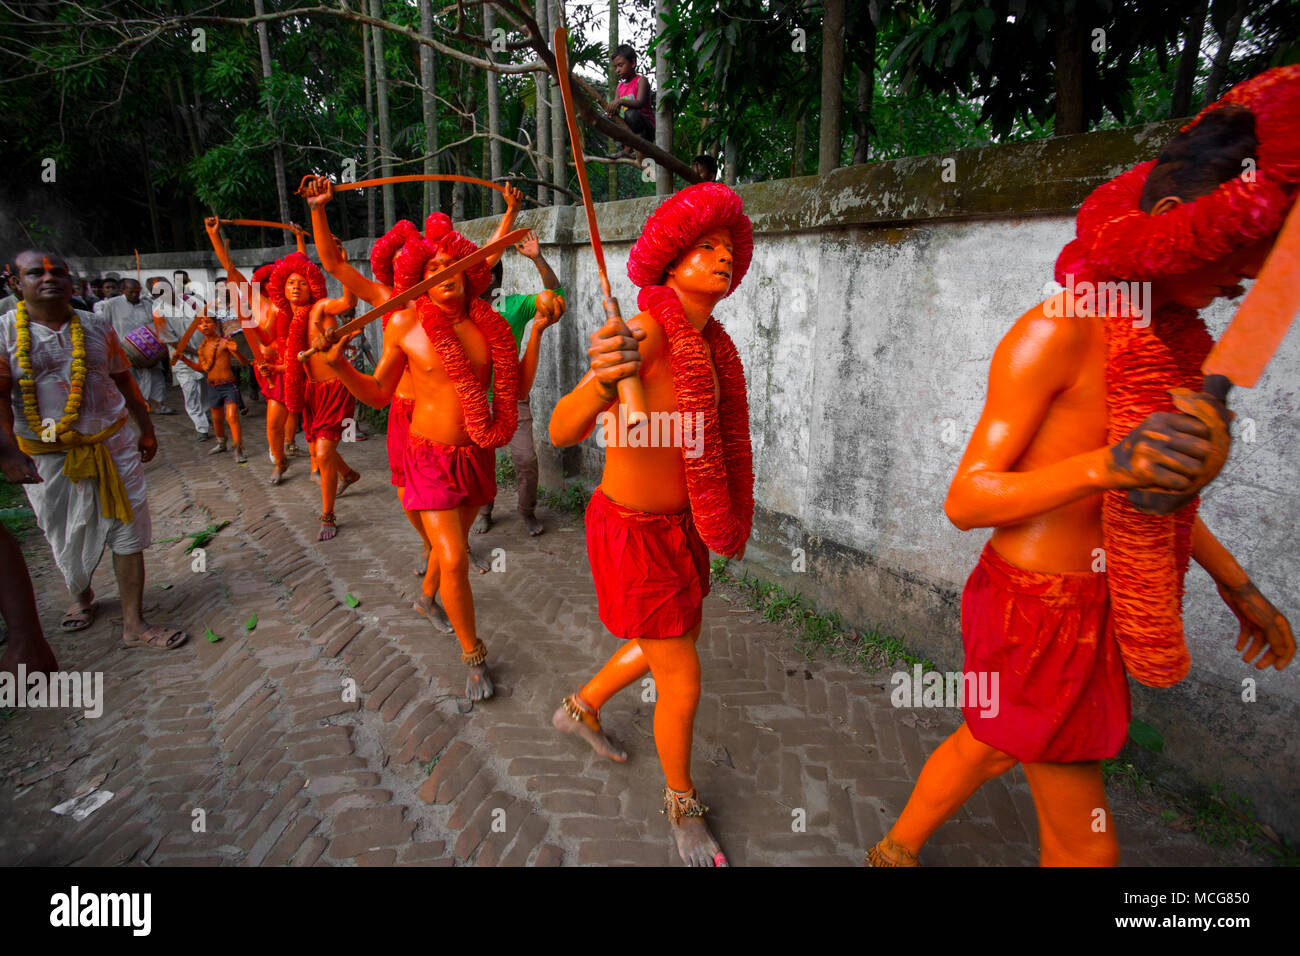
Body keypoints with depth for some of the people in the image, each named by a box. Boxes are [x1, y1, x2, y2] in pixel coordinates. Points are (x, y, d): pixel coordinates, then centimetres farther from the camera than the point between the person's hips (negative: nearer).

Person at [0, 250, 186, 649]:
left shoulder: (96, 327, 6)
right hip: (47, 458, -2)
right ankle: (82, 596, 44)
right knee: (66, 538, 13)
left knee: (127, 530, 0)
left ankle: (134, 624, 8)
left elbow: (123, 380, 14)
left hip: (113, 444, 2)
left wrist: (146, 429, 16)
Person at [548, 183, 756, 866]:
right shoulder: (641, 333, -26)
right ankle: (682, 803, 36)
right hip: (634, 534, -8)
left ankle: (580, 709, 54)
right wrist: (602, 380, -55)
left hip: (679, 523, 8)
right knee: (682, 687, 5)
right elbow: (563, 430, -35)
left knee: (667, 646, 27)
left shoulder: (709, 345, 0)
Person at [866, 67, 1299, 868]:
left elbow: (1156, 489, 16)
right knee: (1086, 846, 8)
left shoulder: (1175, 338, 5)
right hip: (1038, 614, -8)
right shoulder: (1058, 334, -22)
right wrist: (1102, 467, -35)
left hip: (1093, 610, 8)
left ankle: (896, 850, 50)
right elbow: (965, 500, -22)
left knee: (987, 746, 26)